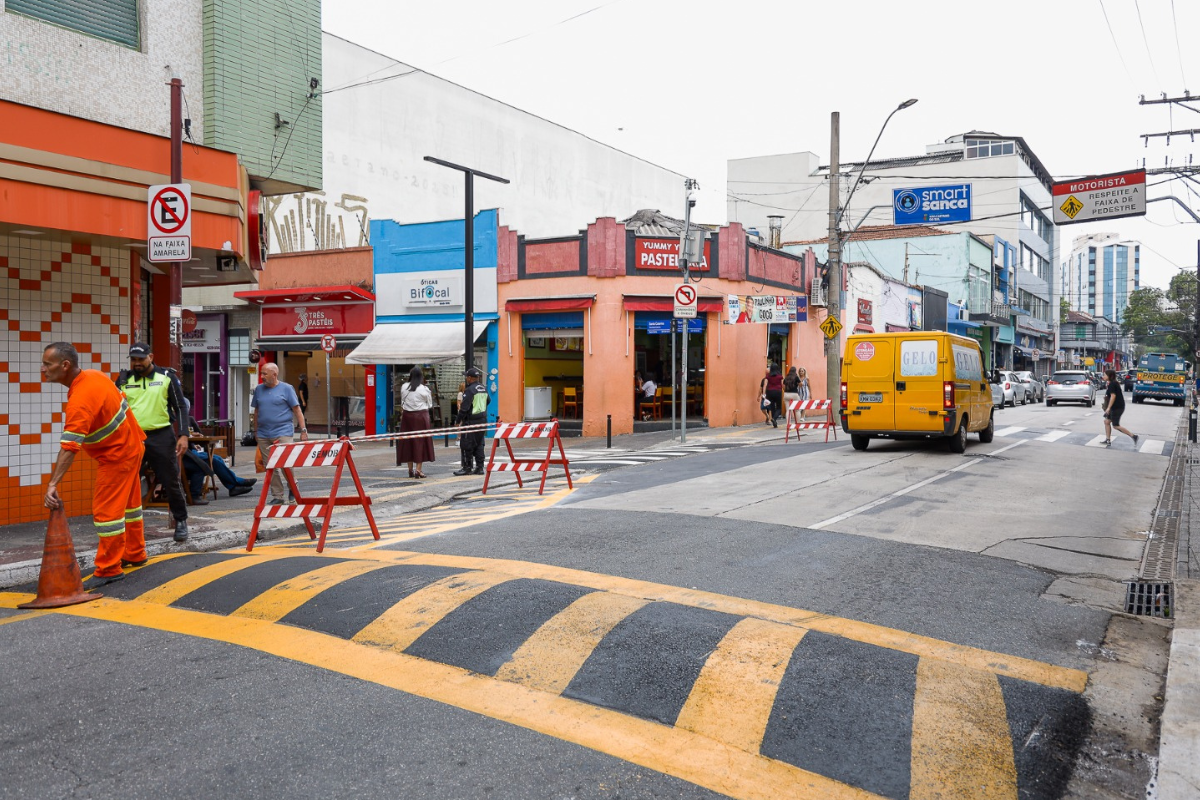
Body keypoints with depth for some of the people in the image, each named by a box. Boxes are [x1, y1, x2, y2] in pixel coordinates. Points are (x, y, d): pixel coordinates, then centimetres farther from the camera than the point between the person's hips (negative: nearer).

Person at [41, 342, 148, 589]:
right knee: (128, 504, 20)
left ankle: (109, 570, 1)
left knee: (106, 511, -6)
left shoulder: (80, 401, -31)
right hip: (130, 445, 10)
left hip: (116, 456, -10)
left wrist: (53, 484, -39)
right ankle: (135, 554, 33)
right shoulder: (94, 374, -3)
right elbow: (118, 399, 13)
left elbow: (68, 448, -36)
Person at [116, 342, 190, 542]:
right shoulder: (124, 379, 6)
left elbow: (180, 407, 2)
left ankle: (181, 522, 18)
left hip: (161, 437, -2)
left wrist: (183, 435, -7)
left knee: (171, 482, 4)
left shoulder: (166, 377, 1)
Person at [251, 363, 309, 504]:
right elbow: (256, 411, 19)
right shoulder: (258, 389, 12)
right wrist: (256, 431, 18)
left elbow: (297, 410, -1)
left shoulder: (286, 389, 1)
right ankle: (277, 496, 12)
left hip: (283, 432, -4)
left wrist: (303, 430, -6)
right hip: (263, 435, 4)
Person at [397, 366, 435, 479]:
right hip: (421, 416, -3)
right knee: (420, 441, 3)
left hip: (407, 416, 3)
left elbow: (402, 403, 8)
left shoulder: (404, 387, -1)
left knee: (408, 441, 10)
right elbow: (429, 405, 1)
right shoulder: (424, 389, -9)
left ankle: (410, 470, 15)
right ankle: (418, 470, -3)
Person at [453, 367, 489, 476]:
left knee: (467, 444, 0)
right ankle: (479, 467, 13)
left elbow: (464, 408, -17)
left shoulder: (469, 390, -15)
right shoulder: (484, 389, 9)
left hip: (471, 421, -8)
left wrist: (457, 421, -10)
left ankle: (467, 468, 3)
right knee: (479, 444, 12)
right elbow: (487, 402, 22)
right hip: (483, 420, 8)